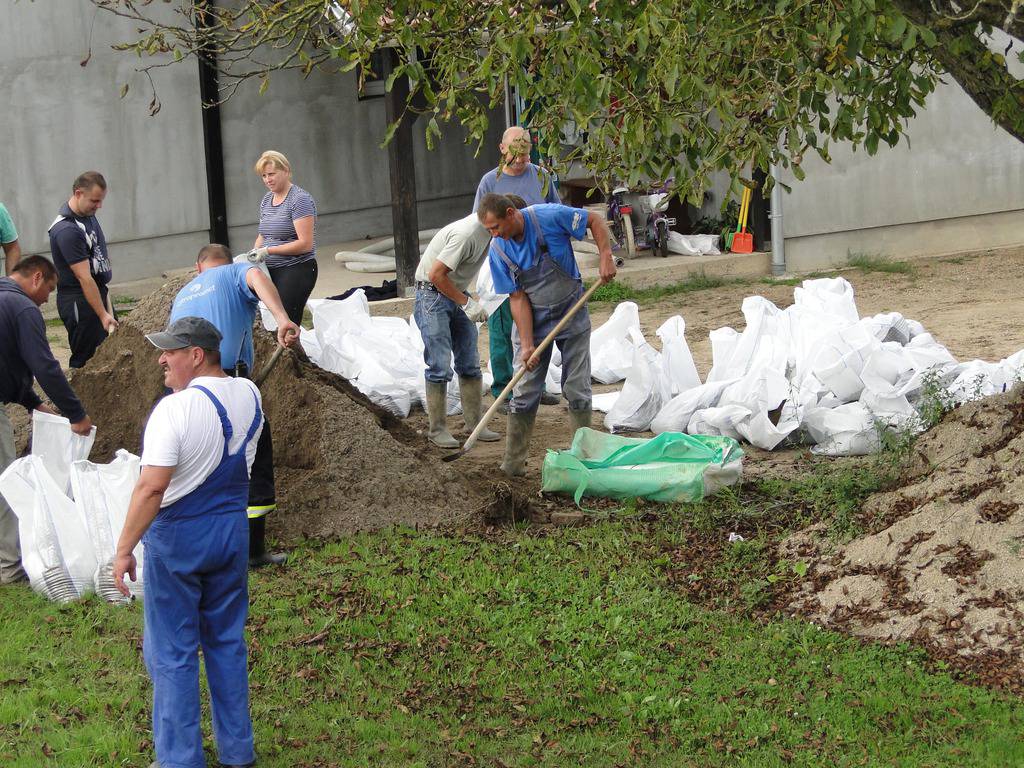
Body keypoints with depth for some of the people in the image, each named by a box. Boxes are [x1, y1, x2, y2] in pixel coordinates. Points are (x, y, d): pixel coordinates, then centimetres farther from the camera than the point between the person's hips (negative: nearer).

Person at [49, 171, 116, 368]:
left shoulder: (88, 215, 6)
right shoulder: (66, 231, -24)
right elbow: (84, 278, -26)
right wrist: (103, 315, -27)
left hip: (98, 292, 9)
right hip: (79, 301, -9)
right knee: (86, 360, -5)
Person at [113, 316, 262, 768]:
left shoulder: (175, 409, -22)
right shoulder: (249, 395, 0)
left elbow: (152, 486, -26)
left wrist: (124, 549, -20)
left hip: (177, 537, -7)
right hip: (232, 528, 7)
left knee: (172, 654, 5)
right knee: (227, 642, 18)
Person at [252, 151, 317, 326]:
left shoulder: (300, 199, -10)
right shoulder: (266, 200, 16)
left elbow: (305, 244, -16)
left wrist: (268, 250, -17)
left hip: (296, 271, -7)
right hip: (271, 272, 8)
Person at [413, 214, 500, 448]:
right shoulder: (467, 234, -28)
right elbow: (436, 274, -25)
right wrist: (466, 303, -19)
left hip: (457, 293, 9)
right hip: (433, 295, -9)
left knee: (470, 363, 9)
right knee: (440, 366, -8)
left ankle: (474, 424, 15)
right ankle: (437, 429, 0)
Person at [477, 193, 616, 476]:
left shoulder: (550, 217, -21)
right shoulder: (498, 251, -13)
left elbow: (596, 221, -7)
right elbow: (518, 298, -12)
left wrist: (606, 257, -19)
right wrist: (526, 345, -18)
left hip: (571, 314, -1)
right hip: (533, 320, 1)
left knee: (577, 388, 0)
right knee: (524, 392, -2)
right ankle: (513, 463, 3)